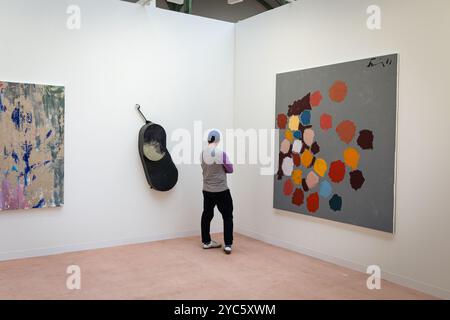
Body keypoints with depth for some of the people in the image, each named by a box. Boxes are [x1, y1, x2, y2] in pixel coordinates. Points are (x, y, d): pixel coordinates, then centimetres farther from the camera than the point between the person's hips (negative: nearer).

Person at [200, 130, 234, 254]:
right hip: (222, 190, -5)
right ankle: (228, 245, 0)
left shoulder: (203, 153, -2)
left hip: (207, 190, 5)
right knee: (227, 217, 5)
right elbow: (230, 169, -7)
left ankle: (206, 242, 27)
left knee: (207, 215, 17)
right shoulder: (222, 153, -15)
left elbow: (204, 168, 8)